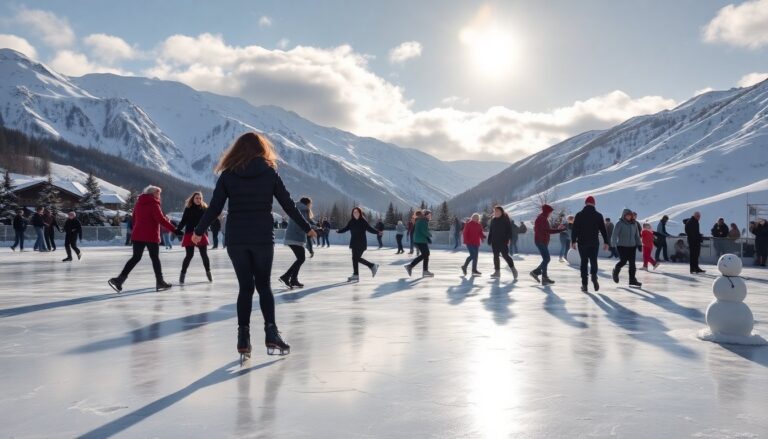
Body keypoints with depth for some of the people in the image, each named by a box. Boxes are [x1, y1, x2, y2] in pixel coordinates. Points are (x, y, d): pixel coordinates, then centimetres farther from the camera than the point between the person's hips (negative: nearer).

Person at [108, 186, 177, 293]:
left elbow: (134, 220, 19)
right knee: (155, 258, 6)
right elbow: (161, 219, -18)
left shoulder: (138, 203, 13)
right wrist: (173, 229, -17)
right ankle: (160, 282, 13)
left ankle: (119, 279, -5)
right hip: (151, 236, -6)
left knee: (136, 257, 8)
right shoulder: (153, 204, -10)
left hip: (137, 235, 6)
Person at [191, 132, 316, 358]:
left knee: (245, 286, 9)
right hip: (263, 238, -1)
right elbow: (288, 204, 4)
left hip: (235, 239, 1)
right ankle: (271, 333, 0)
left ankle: (244, 337, 6)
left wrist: (199, 231, 17)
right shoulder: (270, 172, 1)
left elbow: (214, 207, 2)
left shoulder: (228, 174, 2)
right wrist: (306, 228, 15)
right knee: (264, 286, 11)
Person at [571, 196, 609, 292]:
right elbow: (603, 230, 2)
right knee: (593, 261, 11)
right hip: (594, 243, 0)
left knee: (584, 262, 6)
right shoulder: (598, 215, 2)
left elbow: (574, 229, -4)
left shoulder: (579, 215, 0)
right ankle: (593, 276, -19)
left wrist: (573, 241, -1)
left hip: (582, 242, 0)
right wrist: (606, 242, 6)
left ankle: (584, 284, 1)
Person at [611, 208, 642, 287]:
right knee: (623, 261, -12)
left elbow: (637, 235, 17)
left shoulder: (634, 224, 10)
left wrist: (639, 244, 11)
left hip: (632, 246, 5)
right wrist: (613, 244, -23)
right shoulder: (620, 224, -7)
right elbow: (614, 235, -13)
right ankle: (616, 271, 20)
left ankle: (632, 280, 5)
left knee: (632, 263, 0)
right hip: (622, 246, -5)